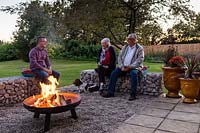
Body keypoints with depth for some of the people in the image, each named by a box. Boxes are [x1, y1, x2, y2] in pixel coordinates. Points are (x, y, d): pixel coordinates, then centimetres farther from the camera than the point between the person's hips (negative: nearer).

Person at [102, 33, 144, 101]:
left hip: (133, 67, -4)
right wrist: (121, 67, -7)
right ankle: (110, 92, -11)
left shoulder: (139, 48, -1)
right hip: (123, 67, 5)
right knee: (114, 72, -17)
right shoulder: (124, 47, 15)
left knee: (134, 73, -35)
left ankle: (133, 95, -28)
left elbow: (139, 60, -10)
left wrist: (130, 67, -20)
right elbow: (120, 57, 10)